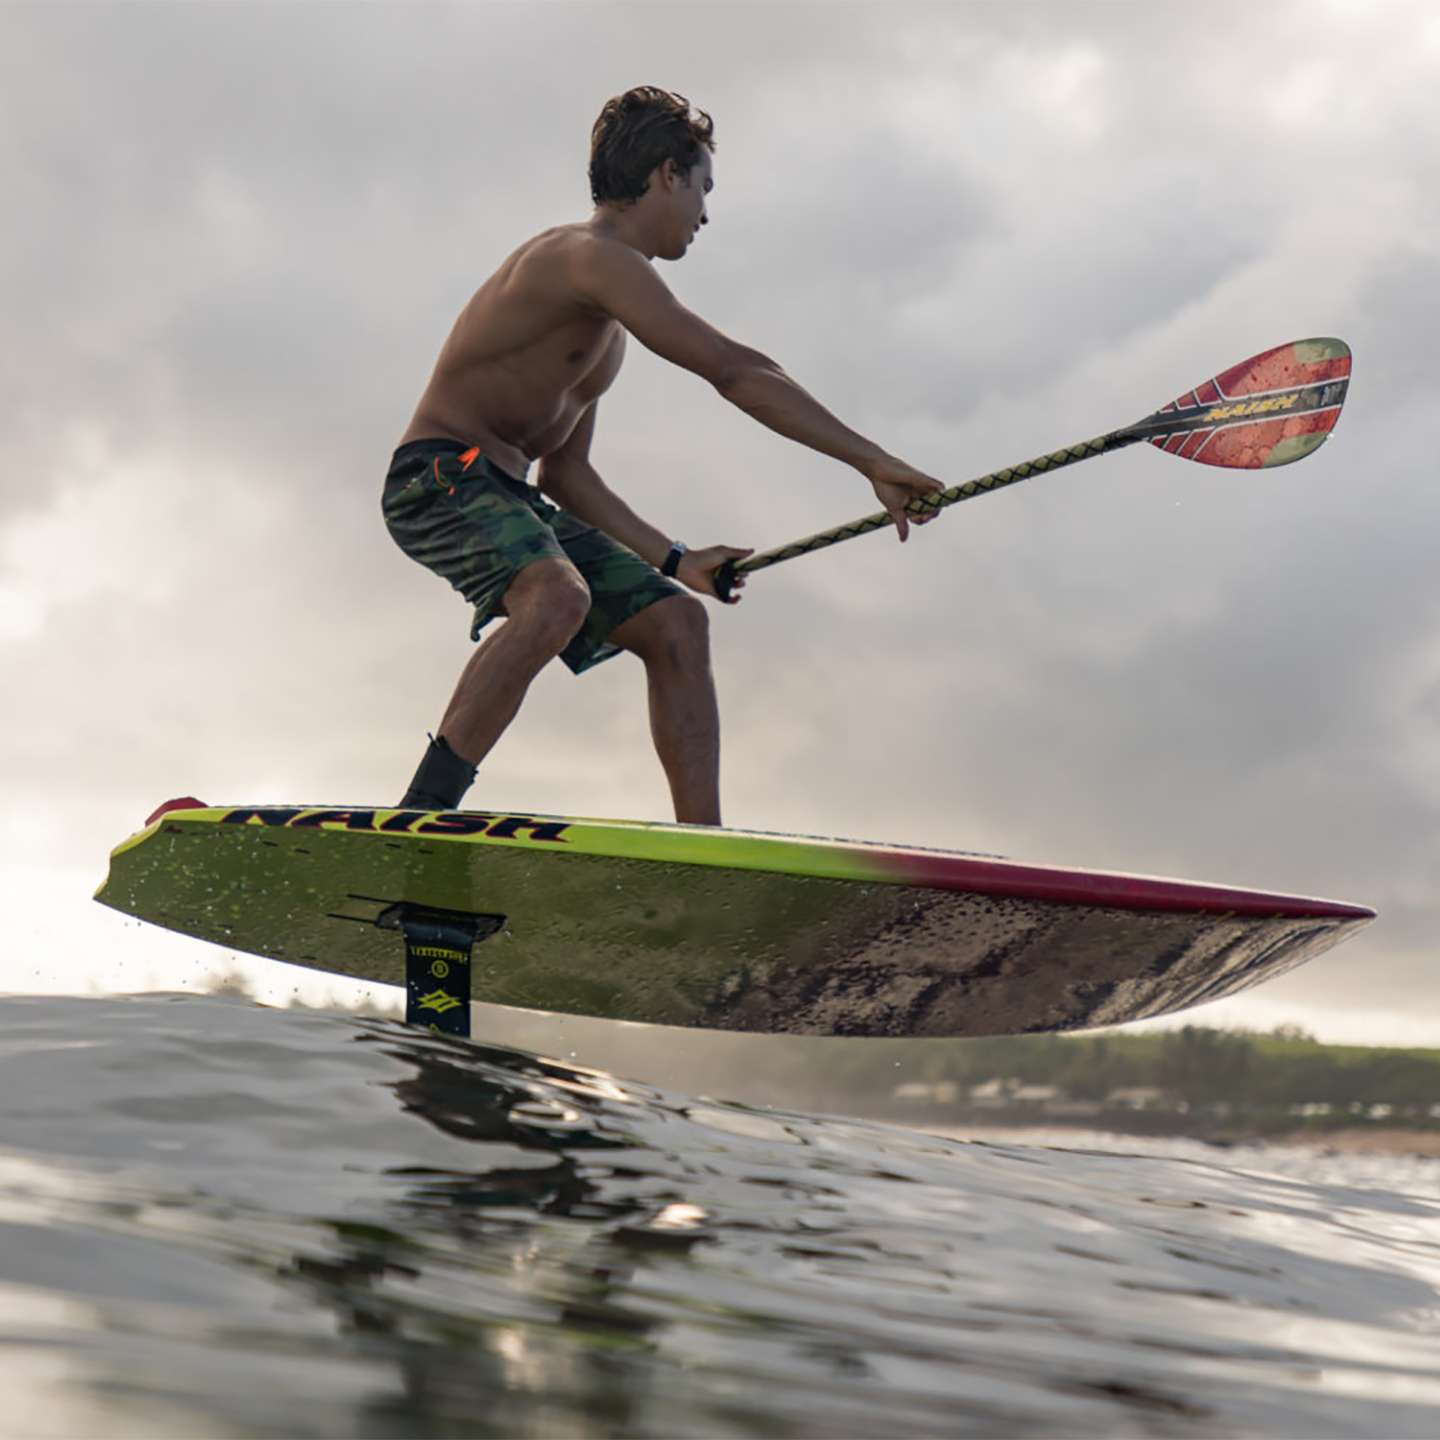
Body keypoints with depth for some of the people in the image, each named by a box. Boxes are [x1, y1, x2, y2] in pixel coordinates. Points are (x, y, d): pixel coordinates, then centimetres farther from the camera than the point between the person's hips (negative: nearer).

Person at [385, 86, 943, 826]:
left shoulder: (606, 320, 20)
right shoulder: (591, 255, -13)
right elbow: (736, 370, -21)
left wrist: (674, 560, 21)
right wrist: (874, 462, -21)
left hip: (512, 495, 10)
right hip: (440, 477, -10)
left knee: (675, 619, -1)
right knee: (557, 598, -36)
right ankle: (415, 825, -31)